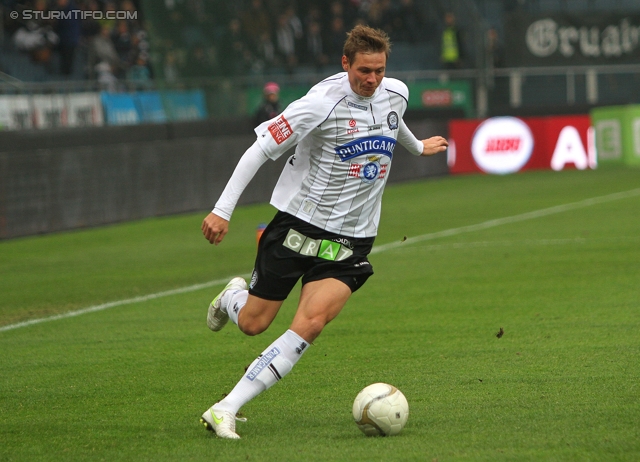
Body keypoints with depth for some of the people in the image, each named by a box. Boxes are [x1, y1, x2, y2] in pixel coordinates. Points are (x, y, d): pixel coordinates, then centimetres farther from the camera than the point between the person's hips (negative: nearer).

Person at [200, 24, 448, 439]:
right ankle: (233, 297, 45)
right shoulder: (321, 104, -19)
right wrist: (223, 210, -19)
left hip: (352, 239, 3)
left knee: (311, 322, -19)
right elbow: (260, 150, -15)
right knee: (253, 324, 4)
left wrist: (418, 146, 45)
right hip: (299, 225, -3)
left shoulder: (396, 94, 0)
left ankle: (225, 410, -17)